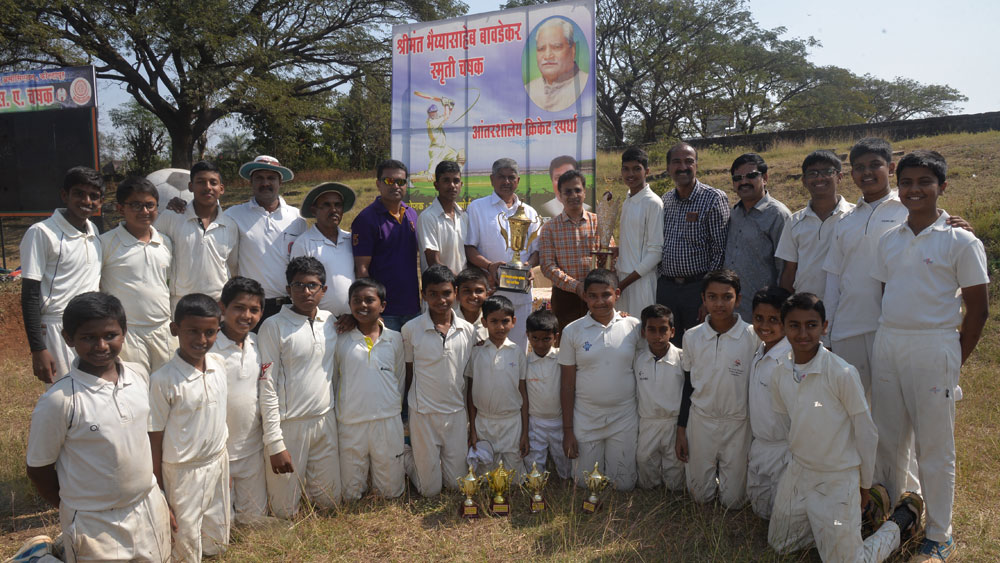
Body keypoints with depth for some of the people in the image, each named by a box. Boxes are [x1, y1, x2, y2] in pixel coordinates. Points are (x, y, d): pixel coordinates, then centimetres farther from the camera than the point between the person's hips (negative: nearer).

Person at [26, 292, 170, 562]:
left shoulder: (139, 376, -5)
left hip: (151, 510, 4)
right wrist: (73, 513, 3)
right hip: (96, 526, -4)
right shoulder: (59, 401, -18)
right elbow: (38, 469, -7)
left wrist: (158, 496, 10)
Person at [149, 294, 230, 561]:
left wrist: (225, 465, 14)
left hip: (218, 464, 5)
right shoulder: (163, 380, -20)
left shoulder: (219, 365, -4)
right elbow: (154, 442, -13)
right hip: (183, 473, -5)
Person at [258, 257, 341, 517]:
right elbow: (267, 386, -13)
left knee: (330, 501, 13)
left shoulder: (331, 321, 5)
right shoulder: (274, 326, -11)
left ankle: (303, 478, 39)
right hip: (289, 425, -4)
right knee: (285, 510, 4)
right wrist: (275, 443, -15)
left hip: (326, 420, 5)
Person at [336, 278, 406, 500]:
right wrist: (337, 413, 5)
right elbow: (332, 380, 7)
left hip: (388, 421, 1)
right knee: (351, 494, 10)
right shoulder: (341, 341, -1)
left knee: (391, 491, 10)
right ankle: (363, 475, 38)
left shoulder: (395, 339, 3)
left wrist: (393, 406, 10)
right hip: (350, 423, 0)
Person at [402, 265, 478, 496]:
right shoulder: (411, 329, -9)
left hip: (457, 413, 3)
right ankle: (409, 460, 33)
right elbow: (408, 374, 1)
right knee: (430, 488, 5)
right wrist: (404, 413, 4)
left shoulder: (469, 330, -2)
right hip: (423, 414, -2)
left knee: (457, 483, 11)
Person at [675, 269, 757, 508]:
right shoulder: (692, 337, -4)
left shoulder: (753, 337, -12)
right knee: (700, 495, 11)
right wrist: (681, 430, 5)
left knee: (733, 500, 6)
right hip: (701, 420, 2)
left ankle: (731, 471, 35)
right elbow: (688, 384, 5)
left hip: (737, 423, -2)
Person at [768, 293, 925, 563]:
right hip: (797, 472, 6)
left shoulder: (842, 373, -21)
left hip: (838, 479, -5)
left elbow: (866, 434, -11)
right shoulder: (779, 375, -5)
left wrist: (865, 486, -3)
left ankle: (901, 519, 21)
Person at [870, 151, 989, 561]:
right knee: (887, 439, 12)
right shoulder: (889, 241, 9)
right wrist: (890, 340, 8)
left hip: (933, 347, -4)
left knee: (934, 446, 4)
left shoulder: (961, 242, -5)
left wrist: (955, 361, -3)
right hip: (887, 344, 5)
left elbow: (978, 309, -3)